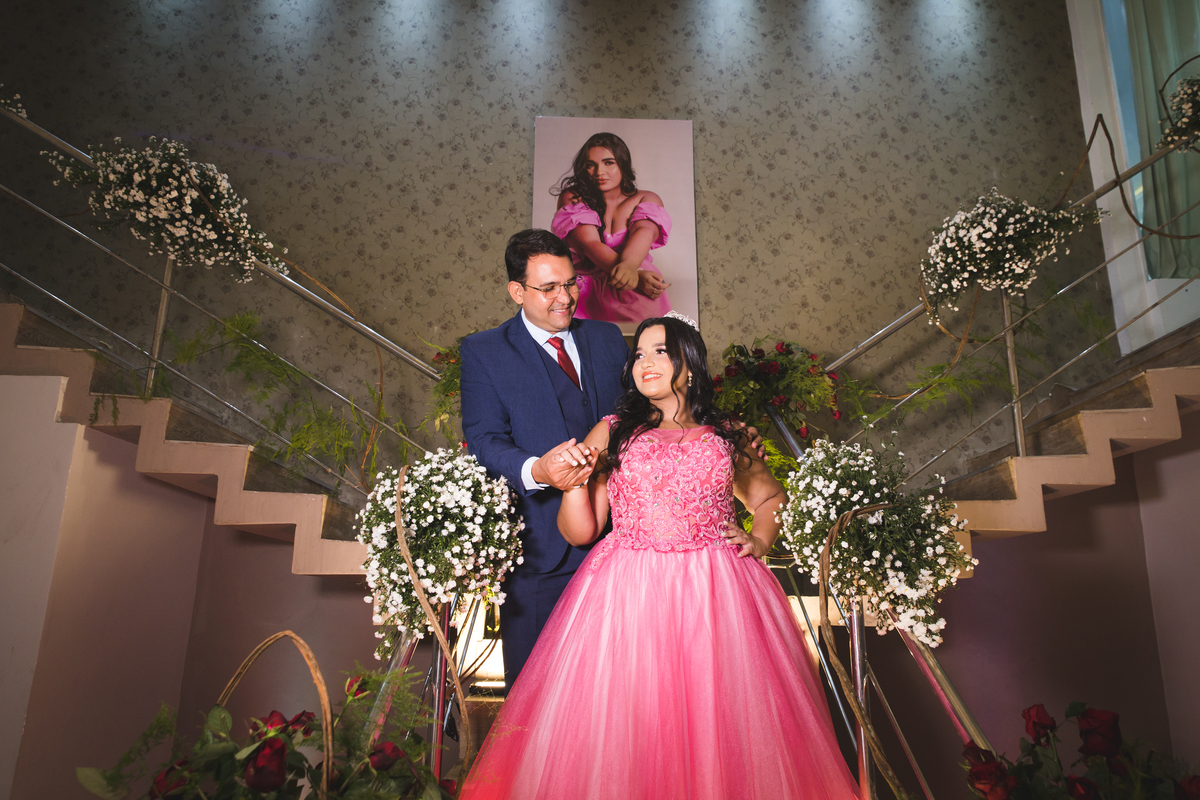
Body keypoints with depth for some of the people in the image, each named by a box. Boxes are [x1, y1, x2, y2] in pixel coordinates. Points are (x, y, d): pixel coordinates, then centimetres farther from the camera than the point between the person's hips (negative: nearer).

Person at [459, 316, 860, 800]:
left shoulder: (725, 435, 13)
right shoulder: (611, 433, 9)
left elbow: (770, 496, 26)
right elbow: (579, 532, 7)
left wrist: (759, 540, 8)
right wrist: (576, 482, -11)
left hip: (714, 593, 1)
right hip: (627, 592, 0)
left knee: (715, 715, 1)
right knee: (626, 718, -2)